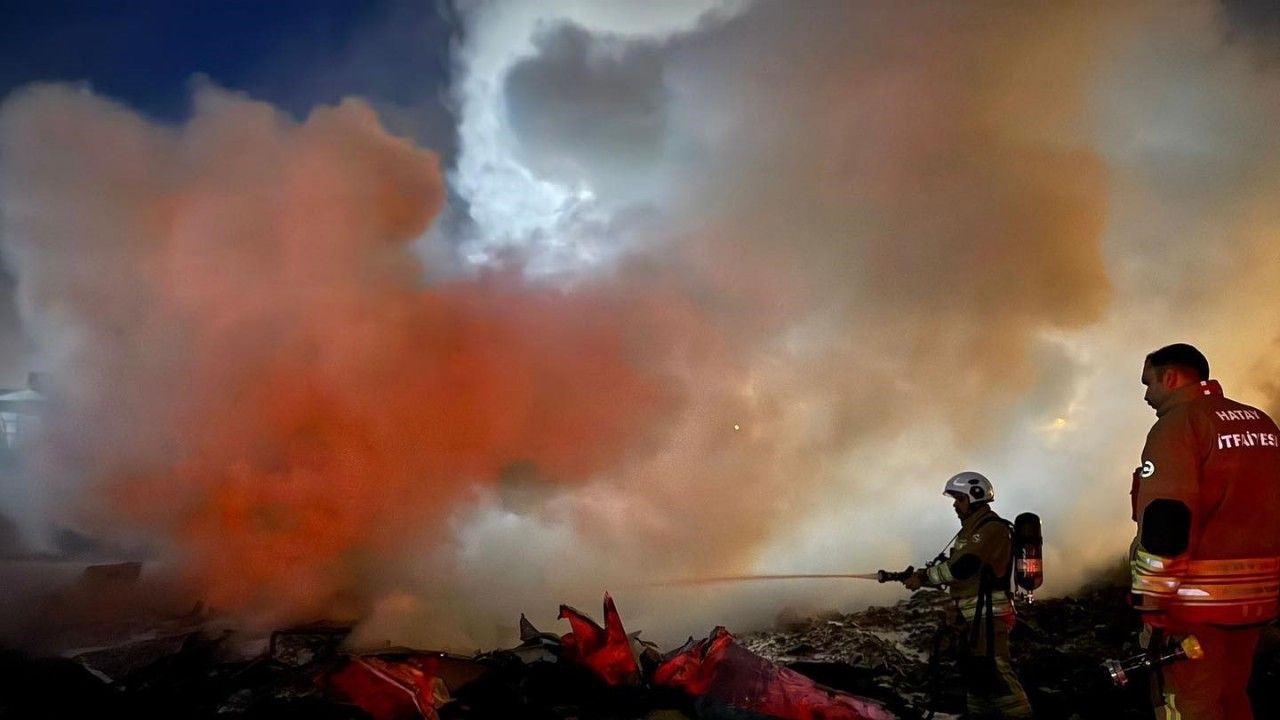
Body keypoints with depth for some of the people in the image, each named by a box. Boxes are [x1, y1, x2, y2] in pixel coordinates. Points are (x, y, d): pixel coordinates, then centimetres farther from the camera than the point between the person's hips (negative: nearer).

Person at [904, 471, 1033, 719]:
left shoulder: (992, 528, -13)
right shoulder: (972, 529, 20)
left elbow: (962, 566, -23)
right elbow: (954, 568, 18)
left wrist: (924, 577, -15)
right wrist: (923, 575, 4)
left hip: (988, 614, -10)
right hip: (972, 615, 10)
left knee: (994, 669, -16)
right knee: (973, 669, 14)